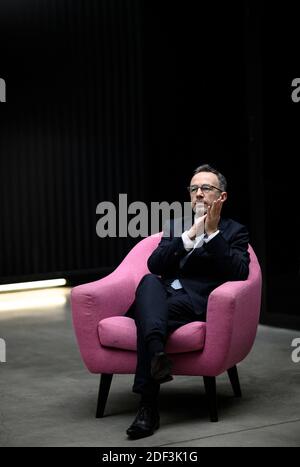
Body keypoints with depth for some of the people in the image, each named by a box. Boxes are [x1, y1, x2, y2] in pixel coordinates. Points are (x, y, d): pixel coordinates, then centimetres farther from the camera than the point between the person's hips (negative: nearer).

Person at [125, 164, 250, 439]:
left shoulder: (234, 232, 17)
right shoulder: (176, 226, 27)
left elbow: (239, 274, -4)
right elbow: (154, 265, 8)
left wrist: (213, 233, -8)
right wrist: (190, 235, -2)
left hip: (199, 303, -3)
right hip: (163, 296, 3)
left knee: (146, 315, -34)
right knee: (149, 282, -35)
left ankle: (149, 407, -40)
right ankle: (157, 354, -60)